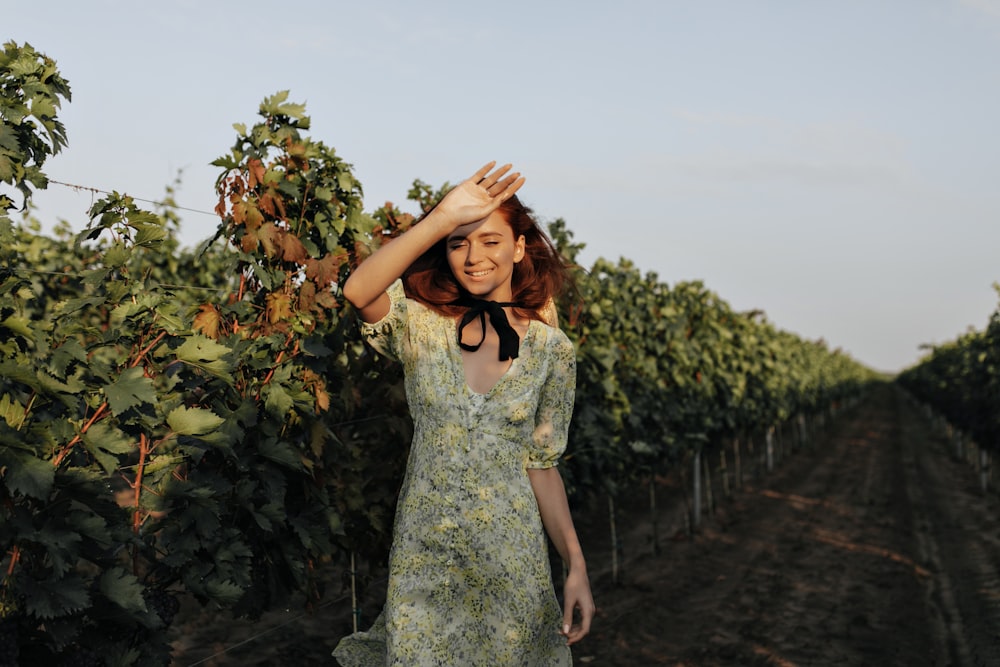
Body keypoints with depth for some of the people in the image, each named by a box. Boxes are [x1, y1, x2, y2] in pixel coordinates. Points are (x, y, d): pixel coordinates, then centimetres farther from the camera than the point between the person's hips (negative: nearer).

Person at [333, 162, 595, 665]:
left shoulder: (552, 349, -1)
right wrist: (444, 217, -28)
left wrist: (577, 566, -5)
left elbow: (542, 465, 2)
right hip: (424, 550, 0)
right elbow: (359, 290, -26)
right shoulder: (420, 326, -4)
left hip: (511, 553, 1)